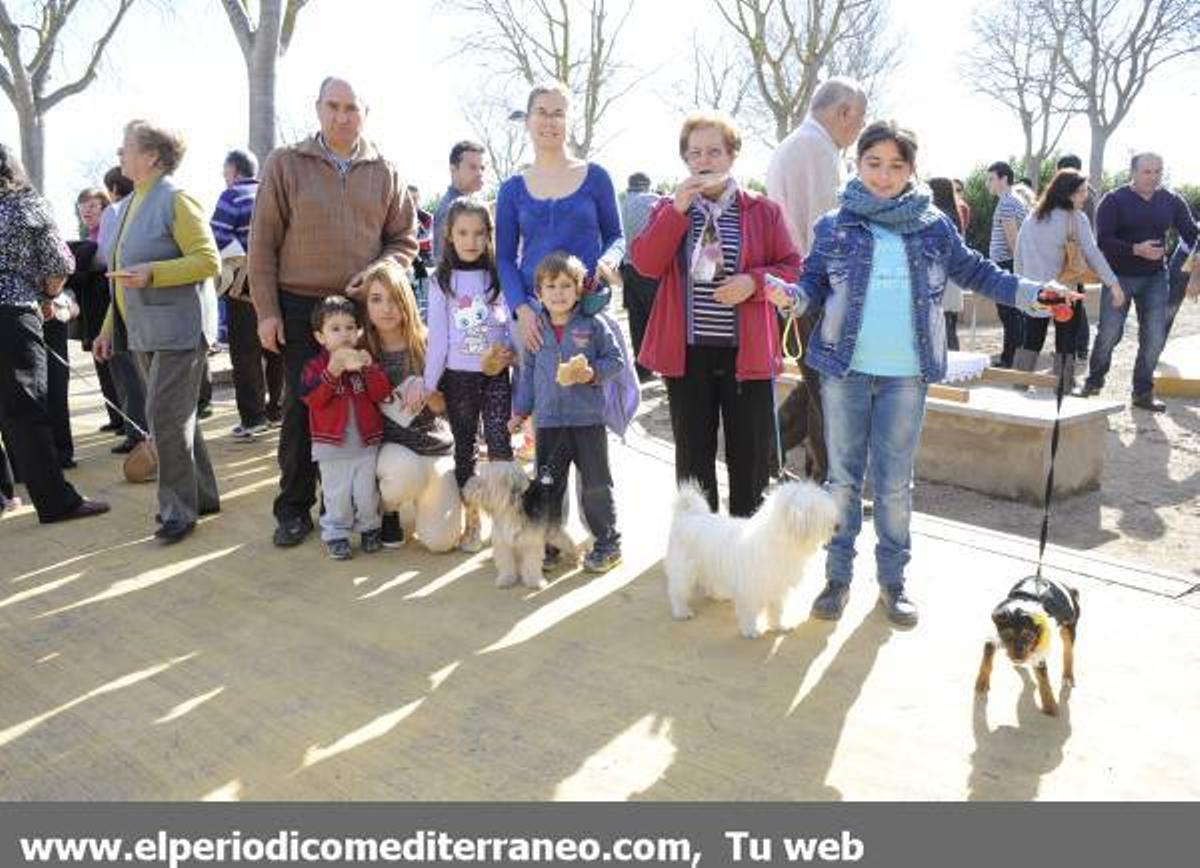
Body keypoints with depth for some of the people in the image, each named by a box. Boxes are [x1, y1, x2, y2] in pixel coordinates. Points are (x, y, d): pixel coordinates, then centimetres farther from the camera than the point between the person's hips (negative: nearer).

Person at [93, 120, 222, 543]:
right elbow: (126, 277, 21)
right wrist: (110, 327, 21)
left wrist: (152, 272, -25)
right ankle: (202, 496, 24)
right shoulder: (132, 203, 15)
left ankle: (178, 509, 3)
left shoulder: (175, 200, -10)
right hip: (146, 330, 9)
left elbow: (209, 261, -17)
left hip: (179, 327, -9)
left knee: (165, 417, -8)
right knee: (175, 416, 13)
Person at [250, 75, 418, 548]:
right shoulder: (285, 163, 2)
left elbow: (404, 238, 11)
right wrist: (266, 310, -5)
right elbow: (262, 242, 0)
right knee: (301, 407, 2)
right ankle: (294, 509, 12)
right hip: (301, 307, -1)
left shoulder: (383, 171, 7)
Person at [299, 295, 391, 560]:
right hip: (332, 446, -1)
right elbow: (313, 399, -17)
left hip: (367, 442, 2)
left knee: (367, 493, 7)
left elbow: (382, 394, -7)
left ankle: (369, 528, 27)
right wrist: (333, 371, -27)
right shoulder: (316, 366, -2)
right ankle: (335, 533, 22)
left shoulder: (365, 360, 4)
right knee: (337, 495, 6)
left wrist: (369, 368, -22)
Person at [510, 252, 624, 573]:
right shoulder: (535, 330, 6)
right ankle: (548, 542, 25)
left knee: (596, 485, 4)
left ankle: (608, 543, 18)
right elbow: (527, 372, 14)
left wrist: (594, 373, -16)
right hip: (548, 420, 3)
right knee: (547, 486, 11)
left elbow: (615, 360, 2)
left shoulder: (593, 326, -4)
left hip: (588, 418, -3)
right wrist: (520, 410, 12)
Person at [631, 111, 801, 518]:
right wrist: (678, 210, -14)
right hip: (686, 352, 1)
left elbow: (791, 267, 4)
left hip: (746, 351, -1)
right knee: (693, 454, 10)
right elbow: (645, 263, -6)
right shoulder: (669, 209, 8)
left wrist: (753, 281, -14)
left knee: (750, 454, 6)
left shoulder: (763, 210, 4)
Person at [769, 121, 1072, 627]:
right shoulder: (835, 226, 2)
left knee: (895, 484, 8)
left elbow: (975, 272, 12)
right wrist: (791, 296, -18)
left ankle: (892, 579, 23)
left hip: (905, 377, 1)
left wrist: (1032, 294, 3)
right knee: (843, 478, 8)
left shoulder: (932, 226, 5)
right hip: (845, 371, 0)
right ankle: (838, 576, 20)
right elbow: (815, 283, 3)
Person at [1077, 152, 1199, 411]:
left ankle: (1143, 392, 13)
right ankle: (1094, 380, 20)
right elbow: (1103, 240, -15)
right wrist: (1136, 249, -28)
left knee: (1154, 337, 1)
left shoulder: (1172, 201, 3)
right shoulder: (1114, 201, -8)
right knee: (1109, 334, -3)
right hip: (1119, 277, -3)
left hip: (1155, 278, 3)